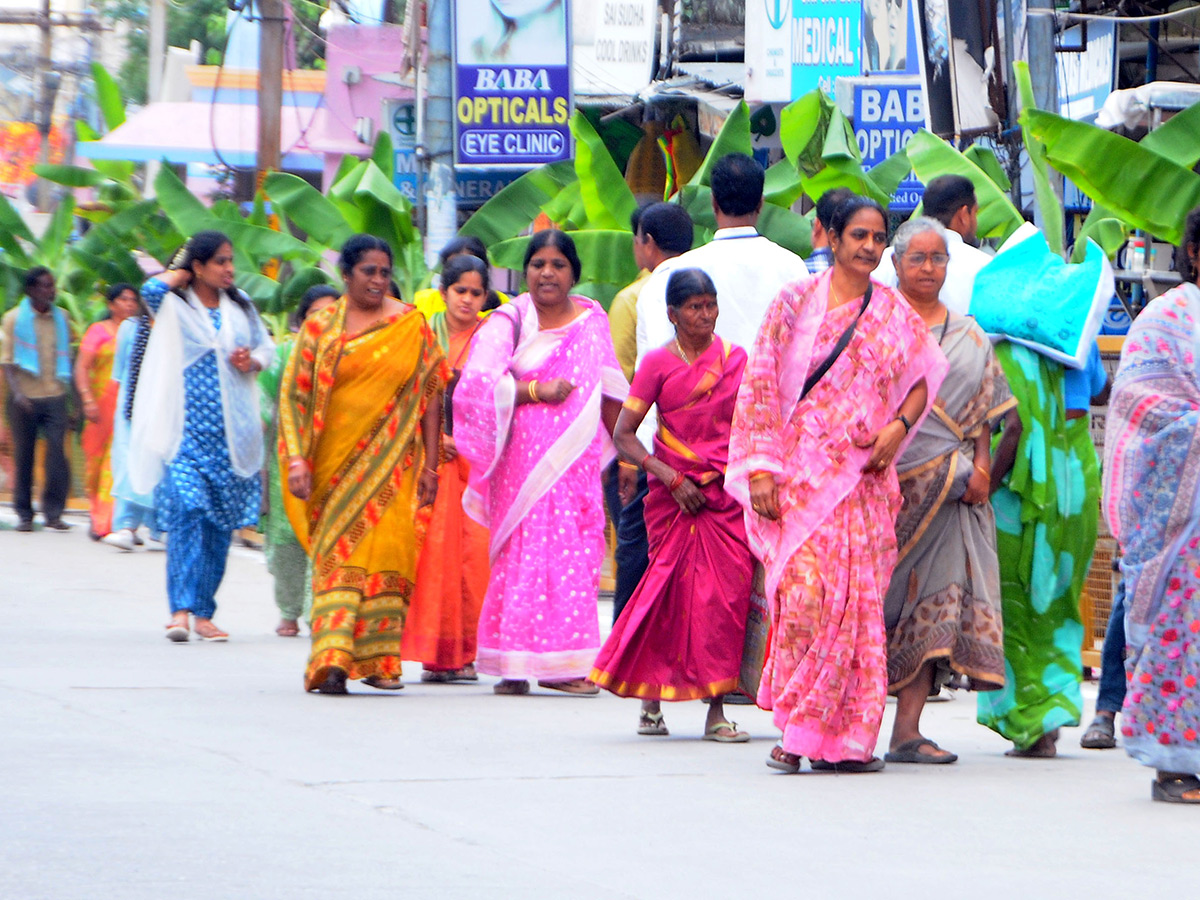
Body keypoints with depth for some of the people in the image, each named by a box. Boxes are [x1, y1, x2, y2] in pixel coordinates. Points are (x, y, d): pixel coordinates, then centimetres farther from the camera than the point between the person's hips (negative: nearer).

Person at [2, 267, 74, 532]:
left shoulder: (61, 317, 10)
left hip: (55, 398, 2)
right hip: (25, 398, -2)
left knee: (57, 454, -11)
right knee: (23, 457, 2)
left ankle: (53, 513, -4)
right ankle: (24, 515, 12)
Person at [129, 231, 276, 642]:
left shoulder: (240, 306, 13)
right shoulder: (175, 305, -2)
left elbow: (265, 345, 23)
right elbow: (151, 290, -23)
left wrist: (253, 361, -1)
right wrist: (181, 272, -3)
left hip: (229, 432, 5)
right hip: (185, 428, -5)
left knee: (221, 522, 4)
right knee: (187, 510, -19)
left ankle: (203, 613, 11)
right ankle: (181, 609, -23)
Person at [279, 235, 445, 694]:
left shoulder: (411, 325, 6)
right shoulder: (320, 328, 5)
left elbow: (431, 395, 7)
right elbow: (293, 395, 3)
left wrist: (429, 465, 3)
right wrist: (296, 458, -8)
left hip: (391, 462, 0)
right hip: (335, 462, 0)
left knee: (386, 548, -6)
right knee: (338, 551, -8)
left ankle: (378, 660, 4)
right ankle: (331, 660, -15)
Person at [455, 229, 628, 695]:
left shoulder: (592, 321, 12)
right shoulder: (509, 321, 3)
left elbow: (610, 394, 16)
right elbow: (478, 382, -8)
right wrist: (535, 390, -14)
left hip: (576, 459, 2)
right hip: (522, 458, -2)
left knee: (574, 553, -4)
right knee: (523, 552, -8)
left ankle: (566, 665, -1)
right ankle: (513, 665, -5)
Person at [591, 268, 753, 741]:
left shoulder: (735, 359, 9)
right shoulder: (658, 364, -1)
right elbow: (623, 435, -4)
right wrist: (670, 477, -12)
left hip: (727, 491, 2)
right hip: (674, 494, -2)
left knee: (727, 594, -7)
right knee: (673, 594, -3)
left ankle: (716, 708, -5)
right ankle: (650, 702, 11)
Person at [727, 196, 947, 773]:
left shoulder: (895, 313, 10)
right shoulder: (796, 302, 2)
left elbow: (924, 377, 19)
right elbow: (760, 387, 0)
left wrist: (899, 427, -1)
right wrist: (761, 468, -7)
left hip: (862, 476, 3)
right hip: (800, 472, -3)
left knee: (858, 600, 0)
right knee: (804, 590, -16)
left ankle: (846, 737, 5)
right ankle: (794, 732, -9)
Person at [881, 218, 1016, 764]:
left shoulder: (969, 338, 18)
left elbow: (982, 412, 15)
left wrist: (981, 467, -1)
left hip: (949, 487, 3)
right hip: (887, 477, -3)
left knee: (936, 594, -5)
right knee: (880, 595, -6)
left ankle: (907, 730, -6)